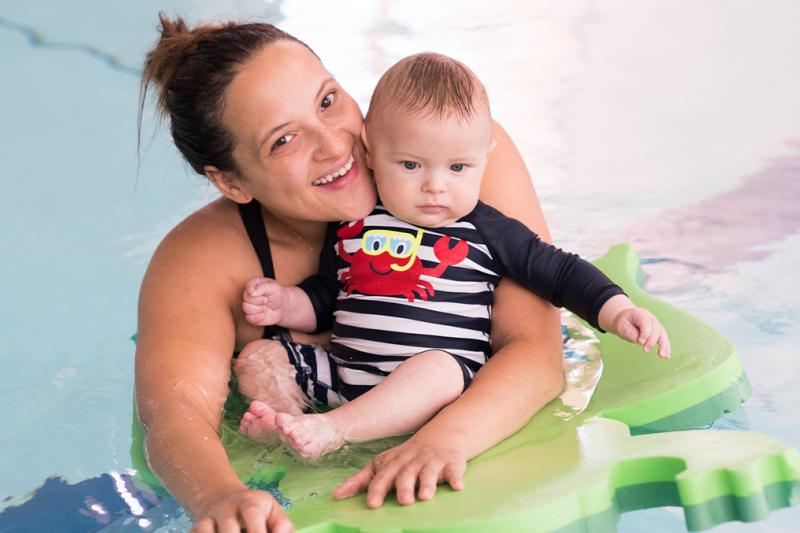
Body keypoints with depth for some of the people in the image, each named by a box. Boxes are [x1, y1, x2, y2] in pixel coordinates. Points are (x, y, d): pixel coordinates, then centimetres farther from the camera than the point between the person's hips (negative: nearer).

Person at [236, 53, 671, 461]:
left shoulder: (487, 232, 5)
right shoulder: (351, 226, 12)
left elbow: (560, 273, 8)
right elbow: (323, 299, 22)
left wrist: (618, 312, -4)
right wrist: (284, 304, 2)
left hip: (444, 378, -4)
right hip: (341, 374, 4)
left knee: (438, 366, -36)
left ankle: (330, 430, -41)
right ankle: (287, 422, -32)